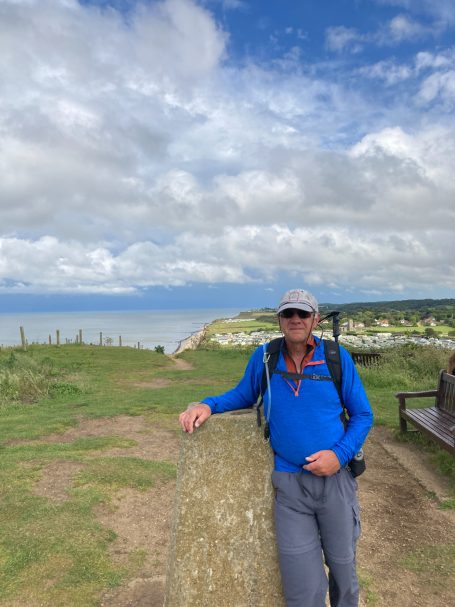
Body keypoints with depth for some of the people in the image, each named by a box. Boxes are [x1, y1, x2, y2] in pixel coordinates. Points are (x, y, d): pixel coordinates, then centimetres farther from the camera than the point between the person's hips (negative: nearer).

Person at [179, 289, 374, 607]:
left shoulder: (337, 357, -5)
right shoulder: (264, 357, -2)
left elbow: (363, 415, 1)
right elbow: (243, 394, 14)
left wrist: (340, 455, -14)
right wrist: (207, 405, -5)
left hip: (336, 479, 1)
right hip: (289, 484, 0)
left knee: (343, 567, 21)